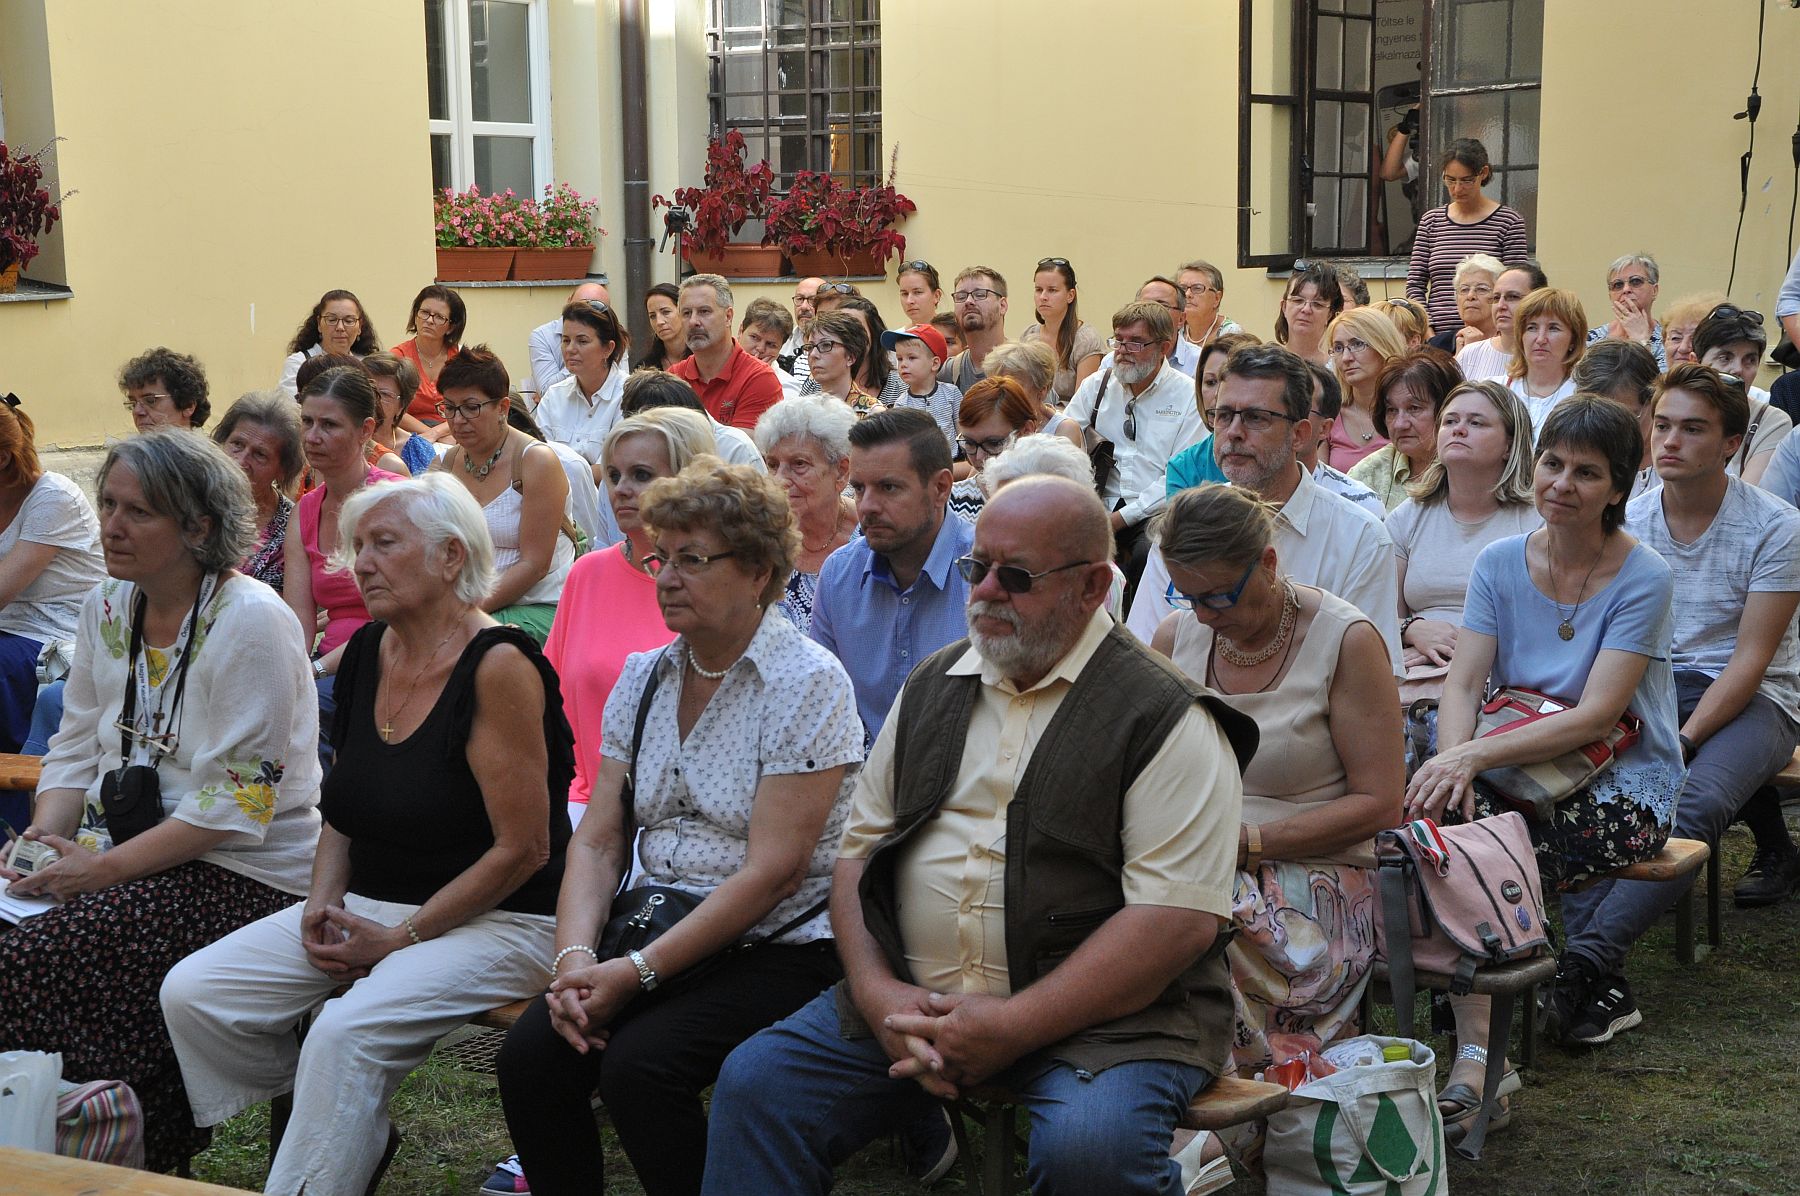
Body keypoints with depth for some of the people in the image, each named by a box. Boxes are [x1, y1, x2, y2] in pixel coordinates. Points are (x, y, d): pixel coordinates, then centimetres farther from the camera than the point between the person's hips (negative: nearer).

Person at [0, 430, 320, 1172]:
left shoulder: (251, 623, -16)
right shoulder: (107, 606, 9)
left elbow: (239, 802, -19)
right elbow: (77, 746, 14)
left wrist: (105, 868, -22)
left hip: (242, 872, -8)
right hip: (128, 847, 8)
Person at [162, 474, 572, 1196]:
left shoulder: (499, 665, -16)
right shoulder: (366, 652, 8)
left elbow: (523, 850, -17)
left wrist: (401, 938, -14)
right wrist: (323, 900, 1)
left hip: (498, 920, -8)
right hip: (370, 903, 8)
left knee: (345, 1033, -31)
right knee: (190, 994, -6)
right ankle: (351, 1134, 11)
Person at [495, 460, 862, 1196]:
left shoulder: (808, 685, -10)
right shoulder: (643, 679, 10)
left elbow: (771, 871, -16)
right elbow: (597, 841, 7)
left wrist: (639, 971, -19)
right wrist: (574, 956, -11)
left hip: (777, 950, -6)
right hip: (656, 935, 6)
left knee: (638, 1064, -28)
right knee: (529, 1054, -17)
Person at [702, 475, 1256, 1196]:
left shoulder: (1166, 719, -7)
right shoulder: (931, 688, 14)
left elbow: (1180, 919, -16)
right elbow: (860, 847, 15)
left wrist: (1010, 1027, -19)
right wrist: (876, 989, -4)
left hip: (1102, 1014, -5)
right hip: (913, 998, 5)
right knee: (755, 1083, -12)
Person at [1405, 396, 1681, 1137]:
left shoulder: (1643, 580, -10)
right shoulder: (1501, 563, 4)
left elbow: (1594, 717, -19)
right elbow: (1463, 685, -4)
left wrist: (1476, 754, -31)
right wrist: (1454, 761, -26)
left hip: (1622, 789, -4)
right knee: (1431, 817, -27)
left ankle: (1481, 1059, -15)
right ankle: (1480, 1054, -24)